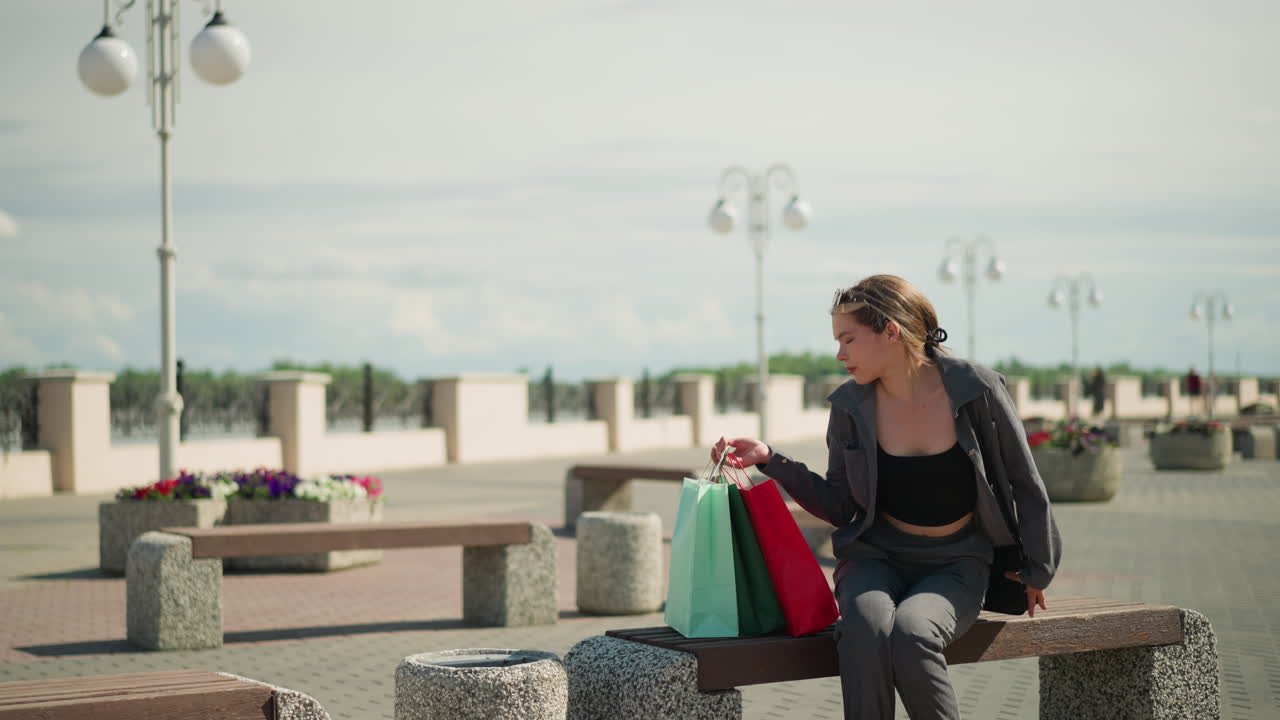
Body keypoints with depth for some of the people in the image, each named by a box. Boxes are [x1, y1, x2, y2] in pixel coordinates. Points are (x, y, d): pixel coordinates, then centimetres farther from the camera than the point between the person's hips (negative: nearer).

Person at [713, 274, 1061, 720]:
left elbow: (1026, 486, 2)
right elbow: (841, 508, 6)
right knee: (865, 627, -34)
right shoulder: (850, 406, -2)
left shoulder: (977, 391, -10)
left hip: (955, 564, -2)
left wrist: (1038, 571, 9)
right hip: (878, 557, 2)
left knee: (911, 632, -34)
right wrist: (770, 460, -5)